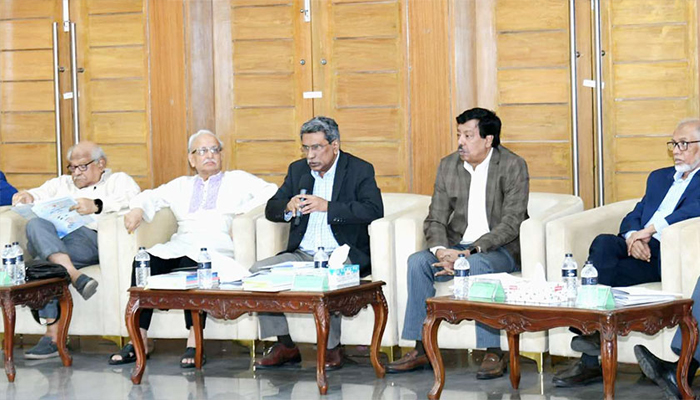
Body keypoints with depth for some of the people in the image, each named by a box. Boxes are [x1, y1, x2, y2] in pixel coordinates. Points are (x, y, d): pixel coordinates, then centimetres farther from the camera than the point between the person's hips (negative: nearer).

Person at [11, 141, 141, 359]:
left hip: (90, 239, -4)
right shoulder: (61, 184, 40)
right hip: (53, 238, 4)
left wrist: (97, 205, -18)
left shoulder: (118, 180, 22)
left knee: (44, 263, -33)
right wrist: (27, 197, 2)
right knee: (35, 225, -33)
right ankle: (76, 276, -46)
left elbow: (134, 199, -1)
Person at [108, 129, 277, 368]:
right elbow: (152, 196, 22)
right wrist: (137, 209, -1)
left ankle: (194, 343, -38)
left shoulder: (237, 180, 20)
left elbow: (272, 192, 9)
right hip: (178, 247, 4)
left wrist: (242, 209, -4)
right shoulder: (182, 185, 30)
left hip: (216, 250, -4)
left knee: (192, 264, -39)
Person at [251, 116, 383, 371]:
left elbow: (374, 210, -18)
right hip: (302, 254, 6)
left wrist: (327, 207, -25)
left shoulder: (360, 170, -1)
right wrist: (288, 207, -12)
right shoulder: (298, 170, 15)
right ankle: (285, 345, -8)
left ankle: (332, 347, -17)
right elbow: (271, 210, 13)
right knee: (259, 271, -16)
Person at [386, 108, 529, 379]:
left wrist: (471, 252, -26)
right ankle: (421, 350, -16)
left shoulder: (513, 166, -10)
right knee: (418, 261, -21)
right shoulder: (448, 166, 6)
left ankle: (493, 353, -30)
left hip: (502, 249, -5)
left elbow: (511, 224, -16)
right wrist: (441, 250, -18)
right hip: (458, 246, 5)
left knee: (477, 265, -37)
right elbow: (435, 219, 4)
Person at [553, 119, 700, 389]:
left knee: (606, 273, -29)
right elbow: (633, 217, 22)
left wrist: (651, 229, -20)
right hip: (639, 250, 6)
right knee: (603, 243, -28)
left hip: (669, 256, -6)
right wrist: (633, 237, -3)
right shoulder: (658, 177, 31)